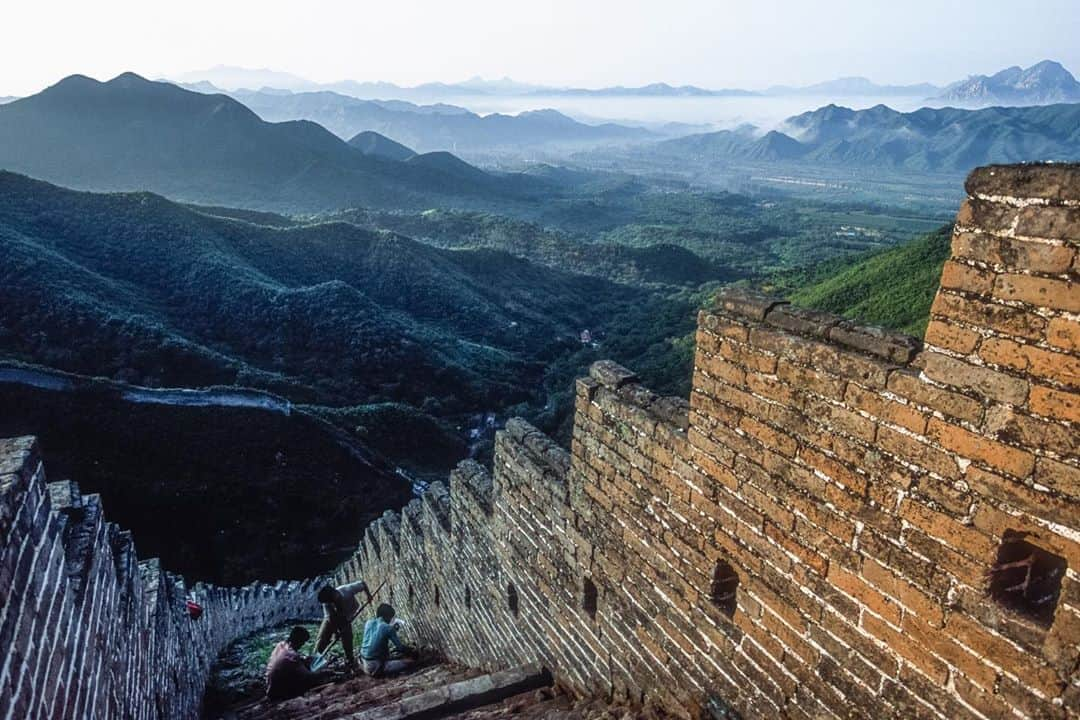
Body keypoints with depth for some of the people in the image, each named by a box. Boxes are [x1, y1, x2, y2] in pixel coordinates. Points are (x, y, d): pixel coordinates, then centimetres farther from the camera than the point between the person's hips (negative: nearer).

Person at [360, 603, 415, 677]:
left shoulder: (368, 623, 6)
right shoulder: (388, 628, -11)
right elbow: (400, 647, -6)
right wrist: (411, 651, 12)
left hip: (365, 666, 8)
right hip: (376, 666, -8)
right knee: (409, 662, -11)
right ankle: (379, 672, -10)